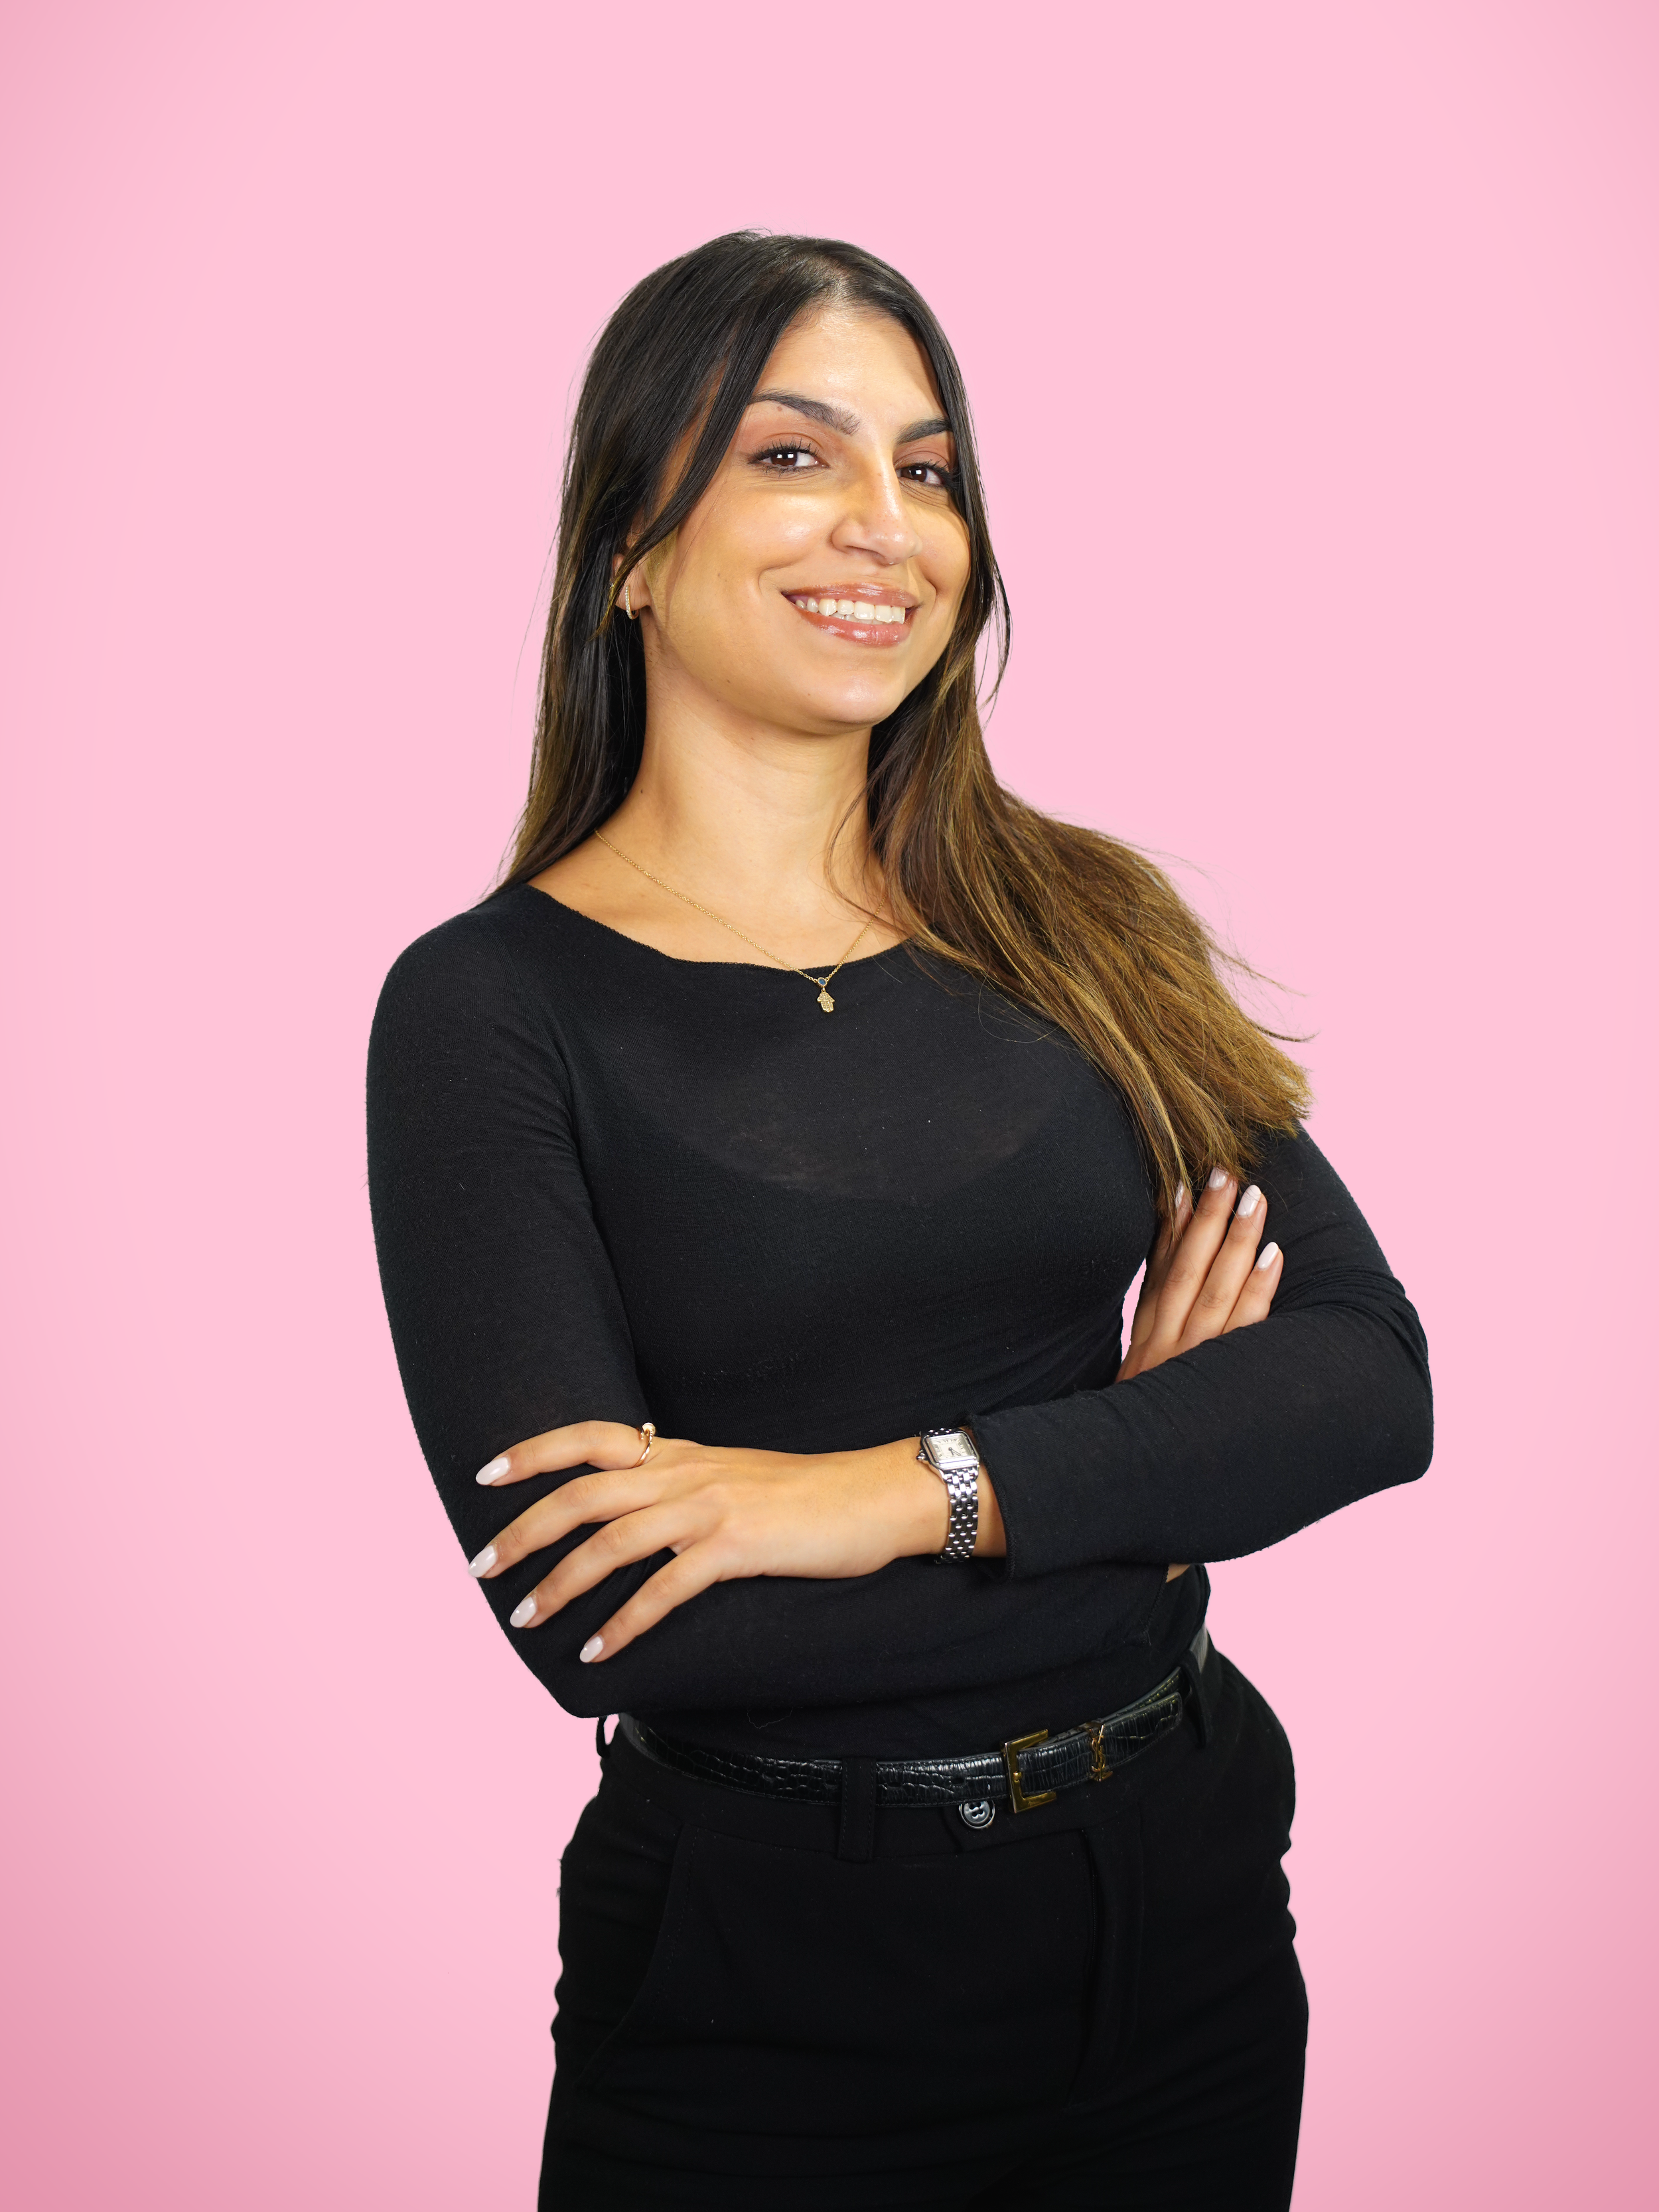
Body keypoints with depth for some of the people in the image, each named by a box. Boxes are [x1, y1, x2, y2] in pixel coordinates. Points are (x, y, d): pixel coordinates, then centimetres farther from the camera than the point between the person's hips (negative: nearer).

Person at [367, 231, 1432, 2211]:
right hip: (765, 1973, -3)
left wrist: (926, 1486, -22)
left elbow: (1373, 1375, -8)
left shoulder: (1085, 928, 1)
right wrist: (1150, 1476, -12)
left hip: (1187, 1899, 4)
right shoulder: (494, 1005, -10)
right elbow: (592, 1608, -20)